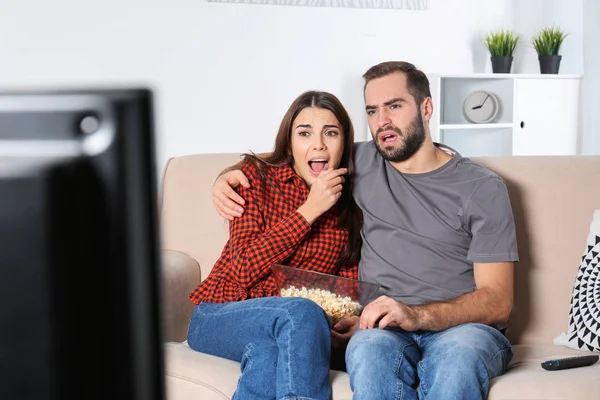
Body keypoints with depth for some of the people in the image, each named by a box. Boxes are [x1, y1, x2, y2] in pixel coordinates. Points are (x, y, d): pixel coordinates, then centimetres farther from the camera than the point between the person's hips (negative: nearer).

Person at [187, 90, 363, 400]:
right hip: (221, 315, -1)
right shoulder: (257, 176, -4)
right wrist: (310, 209, -18)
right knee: (302, 312, -35)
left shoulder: (352, 202, 5)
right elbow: (245, 269, -14)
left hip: (291, 326, 2)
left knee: (267, 351, -37)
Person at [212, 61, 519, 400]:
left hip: (464, 328, -2)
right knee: (371, 347, -36)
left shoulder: (482, 187, 3)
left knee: (457, 353, -40)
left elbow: (497, 302, -4)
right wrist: (228, 176, 10)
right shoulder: (361, 162, 14)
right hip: (385, 330, 3)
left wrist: (416, 315, -21)